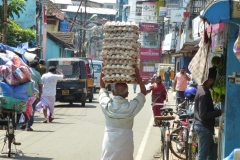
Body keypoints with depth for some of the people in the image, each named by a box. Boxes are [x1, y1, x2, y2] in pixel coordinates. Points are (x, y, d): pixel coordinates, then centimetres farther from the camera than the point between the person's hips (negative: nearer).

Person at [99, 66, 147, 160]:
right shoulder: (131, 107, -14)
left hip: (109, 143, 1)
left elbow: (102, 87, 9)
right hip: (125, 144, -1)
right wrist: (137, 75, 1)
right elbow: (144, 92, 2)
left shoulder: (106, 105, -10)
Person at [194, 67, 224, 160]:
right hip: (204, 128, -10)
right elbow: (203, 114, -25)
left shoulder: (202, 89, 10)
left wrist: (217, 112, 12)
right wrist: (219, 112, -20)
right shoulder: (204, 93, -21)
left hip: (203, 127, 10)